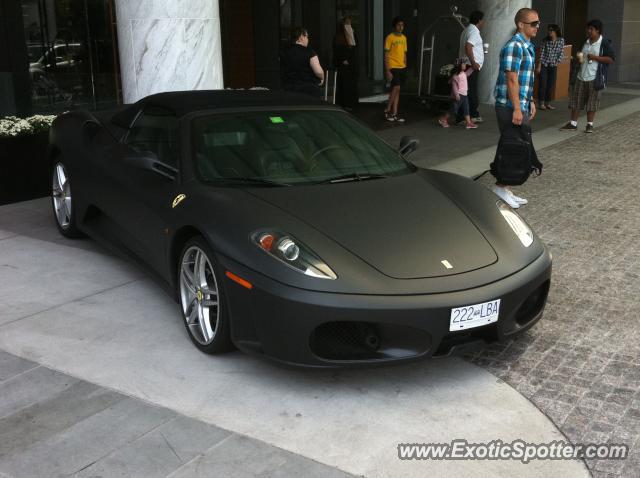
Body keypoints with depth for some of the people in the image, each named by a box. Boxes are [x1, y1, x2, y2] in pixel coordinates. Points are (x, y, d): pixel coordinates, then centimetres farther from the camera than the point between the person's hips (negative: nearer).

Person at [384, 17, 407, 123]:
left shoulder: (404, 38, 13)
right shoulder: (390, 37, -7)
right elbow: (386, 55, -10)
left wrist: (405, 66, 14)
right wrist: (387, 71, -15)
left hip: (402, 67, 7)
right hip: (393, 67, -7)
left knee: (397, 90, 6)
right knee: (396, 88, -15)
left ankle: (394, 113, 9)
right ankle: (388, 110, 0)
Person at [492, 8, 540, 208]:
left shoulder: (528, 46, 15)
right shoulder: (514, 46, -16)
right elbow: (512, 80, -20)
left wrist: (530, 102, 22)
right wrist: (517, 109, -22)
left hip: (521, 106, 10)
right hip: (509, 107, -10)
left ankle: (505, 188, 18)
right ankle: (500, 187, 4)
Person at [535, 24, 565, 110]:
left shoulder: (561, 40, -1)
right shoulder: (545, 40, -4)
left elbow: (561, 53, 4)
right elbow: (542, 53, -5)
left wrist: (557, 62, -4)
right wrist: (539, 66, -9)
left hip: (553, 66, 2)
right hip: (543, 64, -2)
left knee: (551, 85, 3)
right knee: (543, 84, -5)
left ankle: (548, 103, 13)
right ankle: (541, 103, 4)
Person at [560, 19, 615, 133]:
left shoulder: (605, 43, -8)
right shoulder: (586, 42, 12)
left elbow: (611, 59, -12)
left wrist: (595, 57, -19)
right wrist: (579, 58, 3)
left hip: (595, 78, -6)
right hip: (581, 77, 6)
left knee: (592, 103, 2)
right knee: (576, 101, 4)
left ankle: (589, 125, 11)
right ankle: (573, 124, 10)